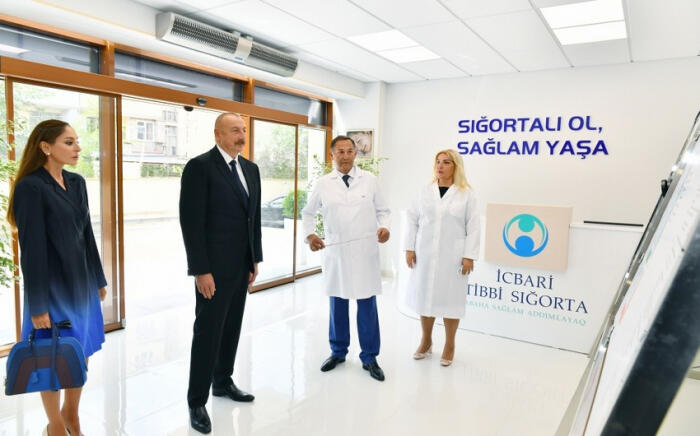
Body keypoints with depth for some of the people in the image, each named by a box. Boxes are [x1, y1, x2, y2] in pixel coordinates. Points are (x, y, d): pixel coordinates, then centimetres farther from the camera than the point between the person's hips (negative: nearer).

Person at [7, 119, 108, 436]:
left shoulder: (77, 183, 5)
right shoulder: (30, 187, -15)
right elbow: (32, 250, -16)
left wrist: (98, 279, 13)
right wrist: (38, 305, -15)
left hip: (81, 282, 6)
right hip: (51, 286, -6)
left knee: (81, 353, 16)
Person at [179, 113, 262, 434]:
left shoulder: (251, 169, 10)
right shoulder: (199, 166, -11)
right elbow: (191, 222, -15)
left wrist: (255, 259, 11)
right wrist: (201, 270, -18)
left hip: (242, 266, 7)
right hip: (213, 268, -6)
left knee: (232, 329, 17)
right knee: (208, 333, 3)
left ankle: (223, 382, 35)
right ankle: (197, 401, 17)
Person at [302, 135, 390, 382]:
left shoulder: (369, 180, 2)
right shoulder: (323, 184, 3)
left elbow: (382, 210, 9)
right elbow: (308, 212, 14)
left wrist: (384, 227, -11)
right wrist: (309, 234, -2)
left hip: (365, 252, -1)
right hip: (335, 251, 1)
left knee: (367, 304, 3)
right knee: (337, 303, 12)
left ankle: (369, 357, 18)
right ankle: (338, 352, 30)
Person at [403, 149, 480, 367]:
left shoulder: (466, 194, -2)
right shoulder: (425, 192, 5)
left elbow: (473, 227, -4)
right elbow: (412, 220, 5)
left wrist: (469, 256, -10)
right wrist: (409, 248, -2)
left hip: (452, 256, -2)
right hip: (425, 254, 3)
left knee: (450, 298, 7)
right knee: (425, 296, 11)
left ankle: (449, 345, 25)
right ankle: (426, 340, 30)